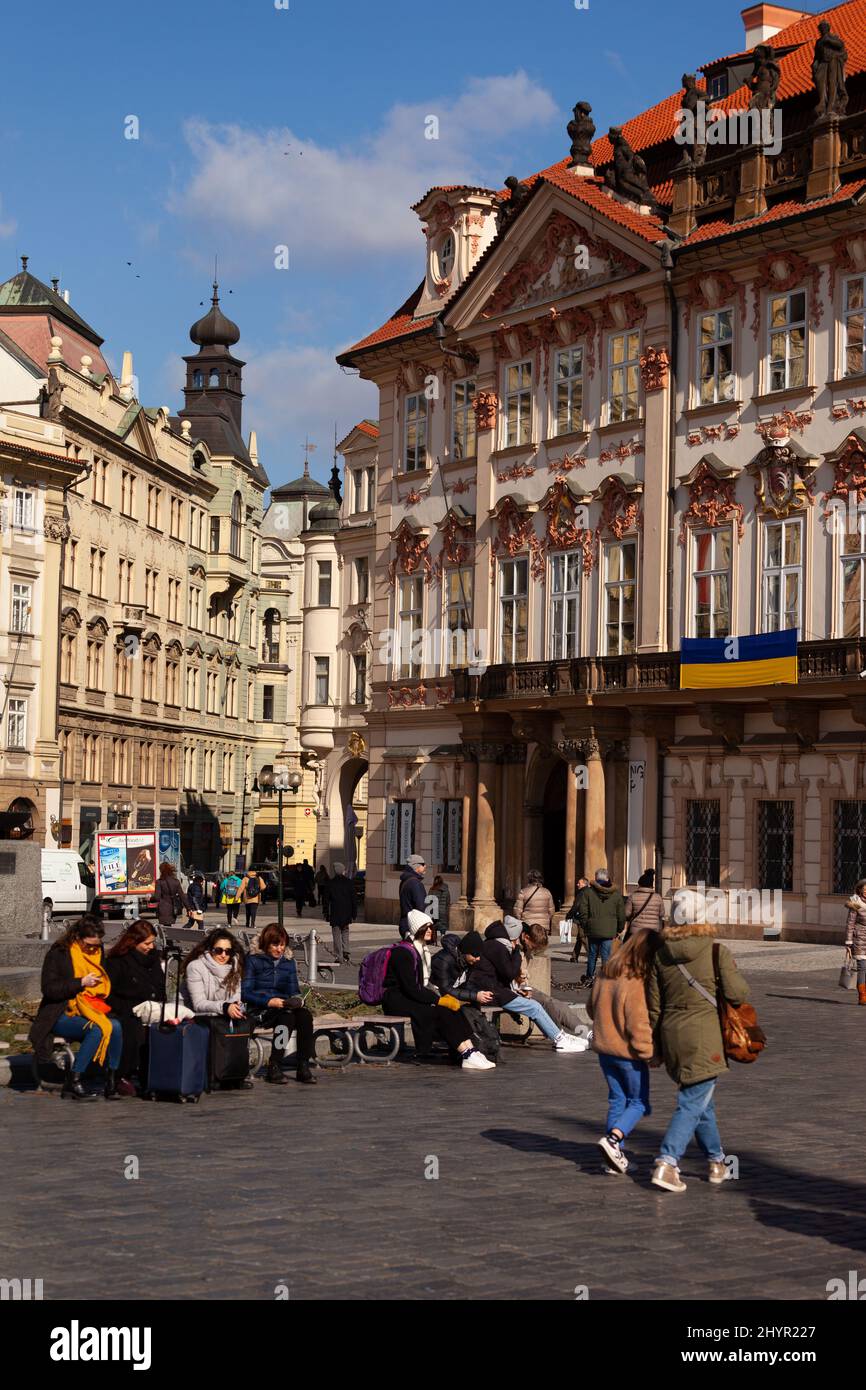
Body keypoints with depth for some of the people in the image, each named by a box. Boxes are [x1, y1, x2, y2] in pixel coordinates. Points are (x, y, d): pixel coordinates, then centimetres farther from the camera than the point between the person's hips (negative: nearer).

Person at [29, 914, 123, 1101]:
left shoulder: (97, 953, 13)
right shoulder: (58, 953, -6)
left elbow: (105, 986, 29)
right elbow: (48, 989, -13)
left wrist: (100, 984, 5)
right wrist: (81, 983, -18)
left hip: (91, 1009, 6)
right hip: (61, 1014, -5)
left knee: (115, 1026, -27)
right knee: (97, 1029, -34)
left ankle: (112, 1080, -21)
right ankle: (74, 1081, -25)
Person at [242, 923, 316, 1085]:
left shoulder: (288, 962, 18)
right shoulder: (253, 960, 2)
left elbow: (294, 991, 18)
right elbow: (245, 993, -6)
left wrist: (297, 1000, -8)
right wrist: (269, 1001, -19)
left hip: (283, 1006, 5)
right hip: (260, 1009, -5)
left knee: (305, 1015, -28)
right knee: (287, 1017, -35)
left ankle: (304, 1067, -28)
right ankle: (274, 1067, -35)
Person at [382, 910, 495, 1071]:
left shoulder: (422, 949, 15)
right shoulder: (403, 952, -16)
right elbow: (411, 989, -22)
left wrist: (442, 997, -2)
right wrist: (439, 1000, -22)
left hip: (409, 997, 9)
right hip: (396, 1000, -9)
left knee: (453, 1008, -14)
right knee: (441, 1012, -26)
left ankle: (470, 1051, -25)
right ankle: (467, 1055, -28)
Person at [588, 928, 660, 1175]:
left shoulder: (604, 974, 2)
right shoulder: (636, 983, -23)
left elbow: (592, 1008, 14)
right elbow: (639, 1024, -22)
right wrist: (649, 1052, -10)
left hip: (604, 1049, 7)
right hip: (628, 1053, -7)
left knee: (617, 1100, 16)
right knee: (639, 1103, 8)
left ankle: (615, 1157, 17)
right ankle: (613, 1139, -13)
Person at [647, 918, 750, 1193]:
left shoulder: (660, 956, 3)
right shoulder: (718, 953, -9)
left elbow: (653, 1007, 7)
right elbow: (738, 994, -10)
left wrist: (656, 1048, 15)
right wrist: (733, 972, 11)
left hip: (672, 1035, 5)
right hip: (704, 1036, -5)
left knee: (701, 1099, 21)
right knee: (693, 1103, -2)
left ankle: (717, 1162, 32)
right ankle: (666, 1163, -15)